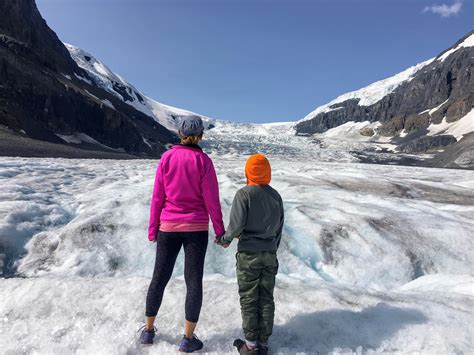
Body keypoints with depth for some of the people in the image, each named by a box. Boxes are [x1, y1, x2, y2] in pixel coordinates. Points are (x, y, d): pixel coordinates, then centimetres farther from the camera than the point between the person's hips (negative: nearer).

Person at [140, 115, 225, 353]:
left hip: (169, 227, 2)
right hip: (196, 228, -2)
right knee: (194, 281, 8)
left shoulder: (167, 157, -3)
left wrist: (152, 228, 8)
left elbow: (157, 196, -1)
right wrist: (220, 231, -1)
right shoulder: (203, 160, -9)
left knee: (159, 277, 16)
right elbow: (211, 199, -10)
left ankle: (148, 330, 30)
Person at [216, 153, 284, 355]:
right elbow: (279, 227, 10)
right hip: (270, 254, 5)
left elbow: (237, 223, -18)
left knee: (249, 299, 8)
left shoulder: (244, 194, -12)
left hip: (248, 254, -4)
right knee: (266, 298, 12)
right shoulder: (275, 195, 5)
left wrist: (226, 239, 1)